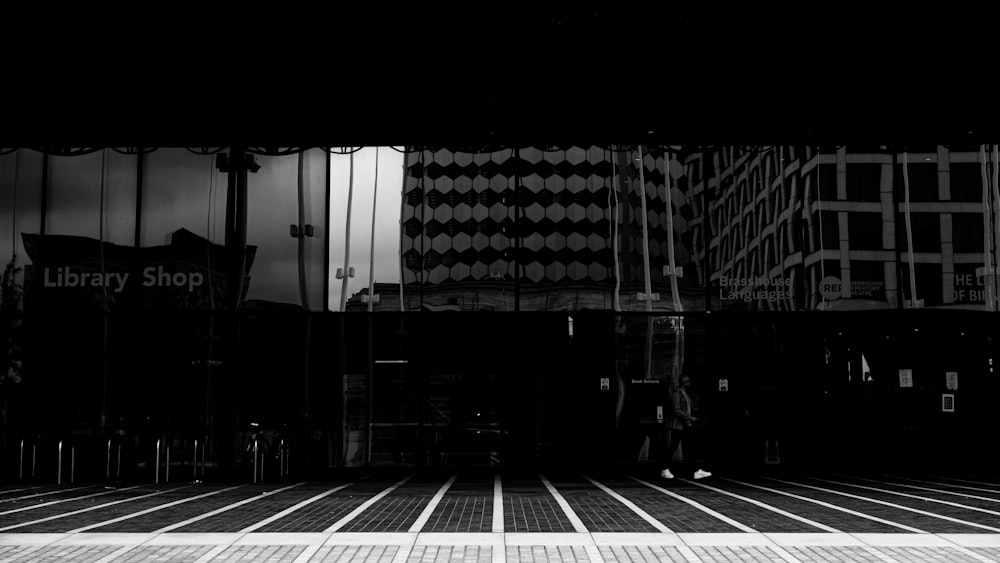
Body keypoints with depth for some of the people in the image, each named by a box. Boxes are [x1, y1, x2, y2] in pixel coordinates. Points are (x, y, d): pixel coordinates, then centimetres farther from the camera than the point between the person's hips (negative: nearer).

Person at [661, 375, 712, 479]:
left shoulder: (686, 394, 15)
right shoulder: (677, 394, -12)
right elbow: (677, 411, -19)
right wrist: (690, 417, -21)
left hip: (687, 426, 8)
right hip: (677, 425, -8)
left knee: (693, 446, 0)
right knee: (673, 447, -1)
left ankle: (698, 471, -3)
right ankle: (665, 470, 11)